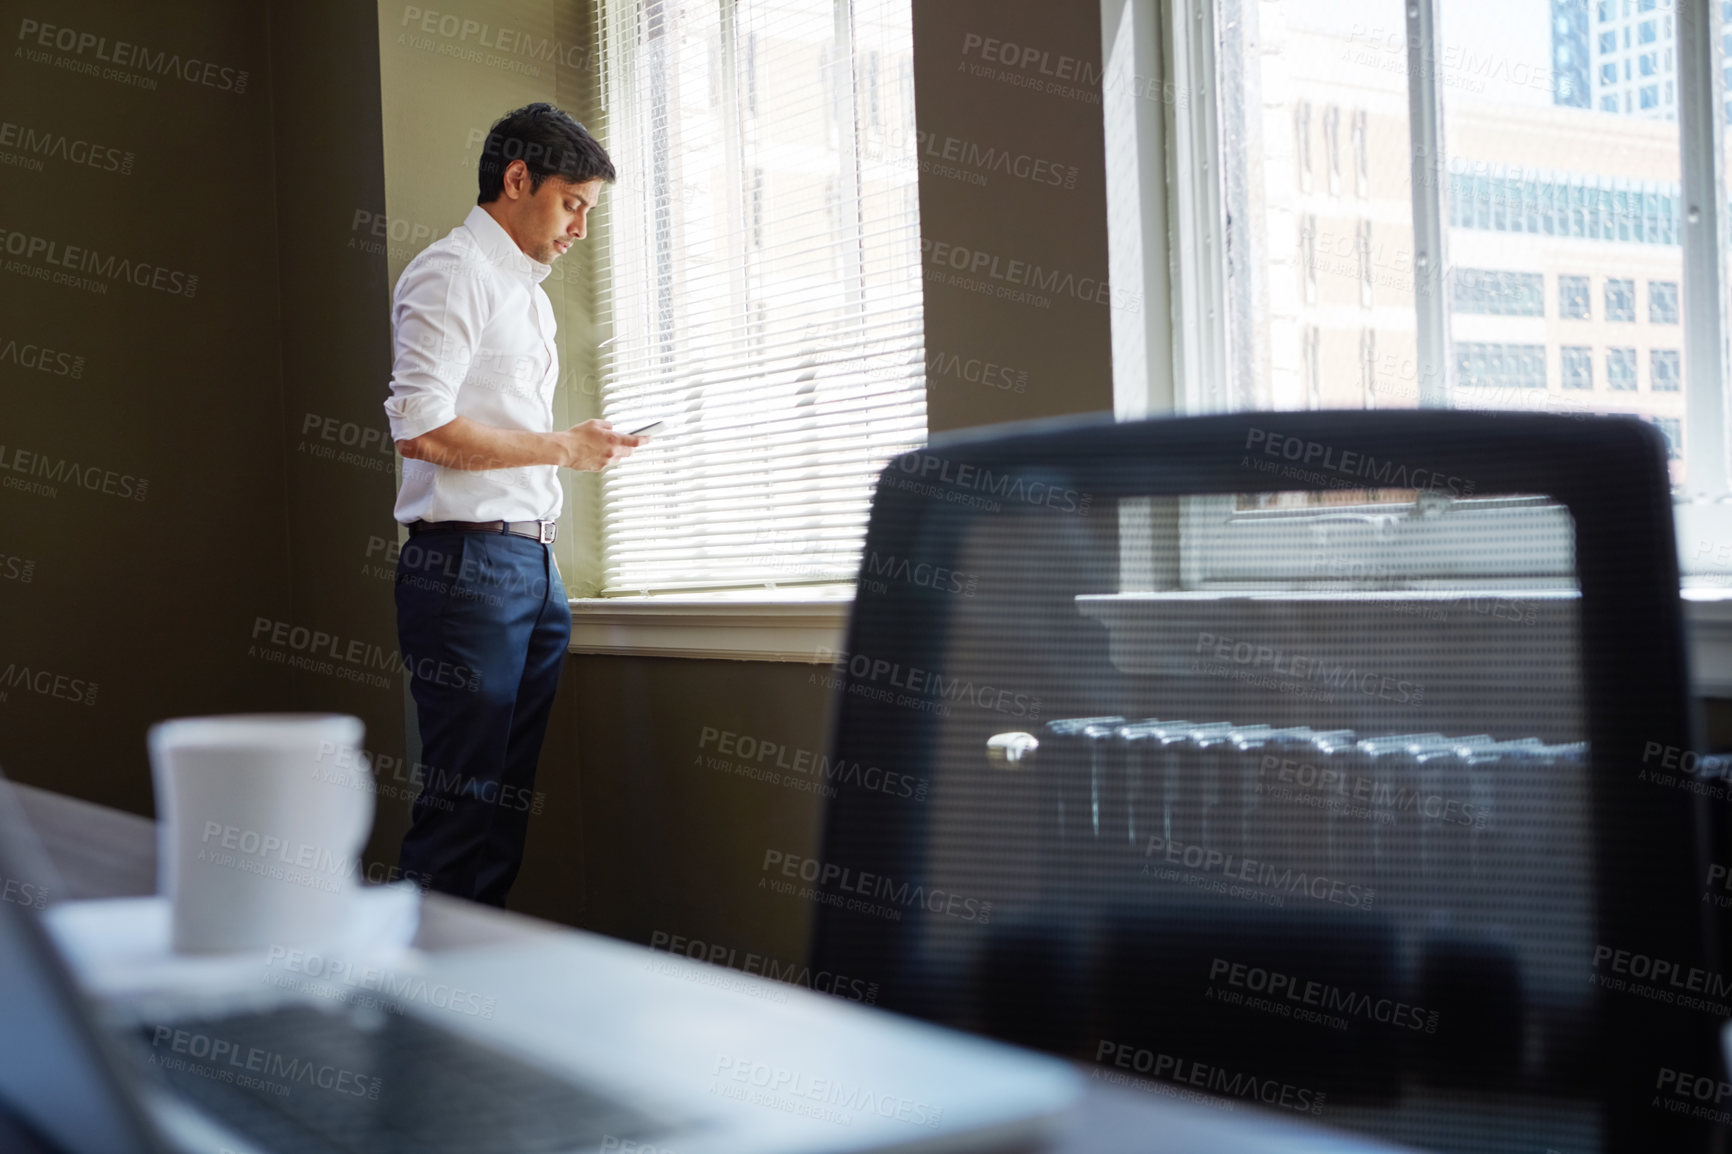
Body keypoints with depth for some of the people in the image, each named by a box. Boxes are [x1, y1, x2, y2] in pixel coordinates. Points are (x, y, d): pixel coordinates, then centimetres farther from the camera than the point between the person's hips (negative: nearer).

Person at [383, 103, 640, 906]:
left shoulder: (526, 288, 23)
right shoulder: (453, 273, -6)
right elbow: (420, 428, -17)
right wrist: (563, 447, -11)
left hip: (534, 565, 9)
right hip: (469, 562, -9)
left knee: (509, 797, 9)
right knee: (461, 800, -8)